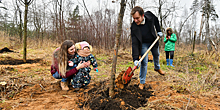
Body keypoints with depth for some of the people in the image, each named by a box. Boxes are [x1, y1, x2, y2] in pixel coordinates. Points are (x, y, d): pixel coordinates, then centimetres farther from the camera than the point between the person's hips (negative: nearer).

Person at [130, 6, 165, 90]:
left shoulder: (149, 15, -27)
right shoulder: (134, 27, -34)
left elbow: (156, 20, 1)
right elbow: (135, 44, -36)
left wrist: (159, 31, -2)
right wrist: (135, 59, -42)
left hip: (153, 41, 4)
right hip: (143, 44, -4)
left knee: (156, 55, 25)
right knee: (144, 62, -8)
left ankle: (157, 68, 57)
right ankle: (142, 82, 7)